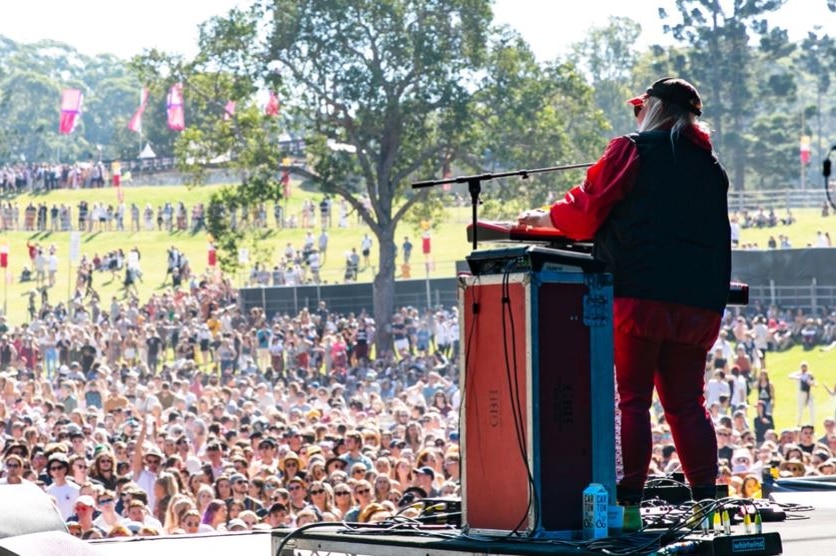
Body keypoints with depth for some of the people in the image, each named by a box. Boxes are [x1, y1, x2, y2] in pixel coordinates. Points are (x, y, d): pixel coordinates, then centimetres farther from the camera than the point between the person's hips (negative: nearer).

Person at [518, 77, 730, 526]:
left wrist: (542, 218, 17)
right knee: (685, 403, 10)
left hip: (641, 292, -6)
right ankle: (706, 499, 3)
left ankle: (628, 504, -10)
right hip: (701, 299, 6)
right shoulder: (709, 165, 18)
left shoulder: (633, 151, 0)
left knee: (631, 399, -4)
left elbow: (585, 212, 0)